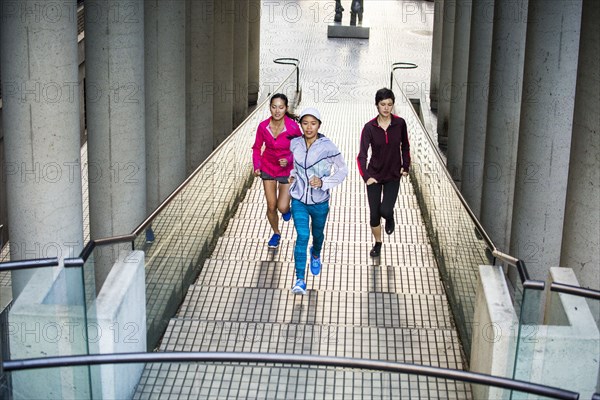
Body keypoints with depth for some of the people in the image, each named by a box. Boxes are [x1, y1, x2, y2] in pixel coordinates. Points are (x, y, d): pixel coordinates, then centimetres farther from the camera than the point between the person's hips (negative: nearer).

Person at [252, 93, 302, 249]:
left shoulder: (293, 127, -22)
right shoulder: (263, 126, -13)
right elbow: (257, 147, 1)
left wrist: (289, 160, -25)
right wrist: (257, 166, -11)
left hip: (286, 170, -2)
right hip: (268, 169, 2)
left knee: (282, 207, -5)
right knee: (271, 206, 8)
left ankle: (287, 208, 35)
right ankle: (276, 233, 35)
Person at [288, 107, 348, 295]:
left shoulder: (327, 146, -17)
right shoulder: (294, 144, -5)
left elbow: (342, 170, -8)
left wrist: (323, 182, -21)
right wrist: (293, 174, 2)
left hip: (319, 202, 0)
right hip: (299, 200, 1)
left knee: (318, 234, 22)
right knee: (302, 236, -13)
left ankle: (316, 255, 57)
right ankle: (300, 280, -10)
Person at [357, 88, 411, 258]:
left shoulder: (400, 123, -9)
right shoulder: (370, 127, -14)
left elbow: (405, 146, 8)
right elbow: (362, 154, -20)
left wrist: (406, 166, 5)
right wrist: (366, 176, -33)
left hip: (393, 175, 0)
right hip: (374, 175, 0)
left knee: (386, 210, -14)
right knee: (374, 213, 6)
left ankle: (390, 218, 25)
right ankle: (377, 243, 31)